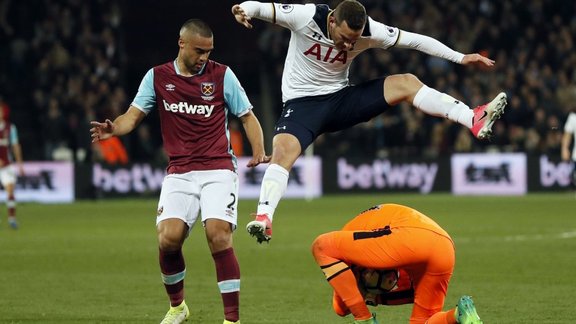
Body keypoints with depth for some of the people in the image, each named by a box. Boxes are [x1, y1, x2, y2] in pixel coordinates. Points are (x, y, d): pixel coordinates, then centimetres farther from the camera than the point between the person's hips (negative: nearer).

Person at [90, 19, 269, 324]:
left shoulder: (222, 75, 2)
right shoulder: (157, 77, 6)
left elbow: (247, 116, 7)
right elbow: (134, 115, 1)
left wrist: (258, 152, -9)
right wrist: (113, 128, -21)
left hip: (218, 170, -1)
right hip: (179, 173, 2)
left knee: (218, 236, -20)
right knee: (169, 237, -16)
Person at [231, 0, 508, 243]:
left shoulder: (369, 32, -12)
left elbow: (414, 40, -4)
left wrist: (460, 58, -5)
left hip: (340, 98, 3)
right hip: (302, 102, -3)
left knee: (406, 83, -12)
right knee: (283, 151, -32)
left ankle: (475, 121, -17)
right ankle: (263, 219, -35)